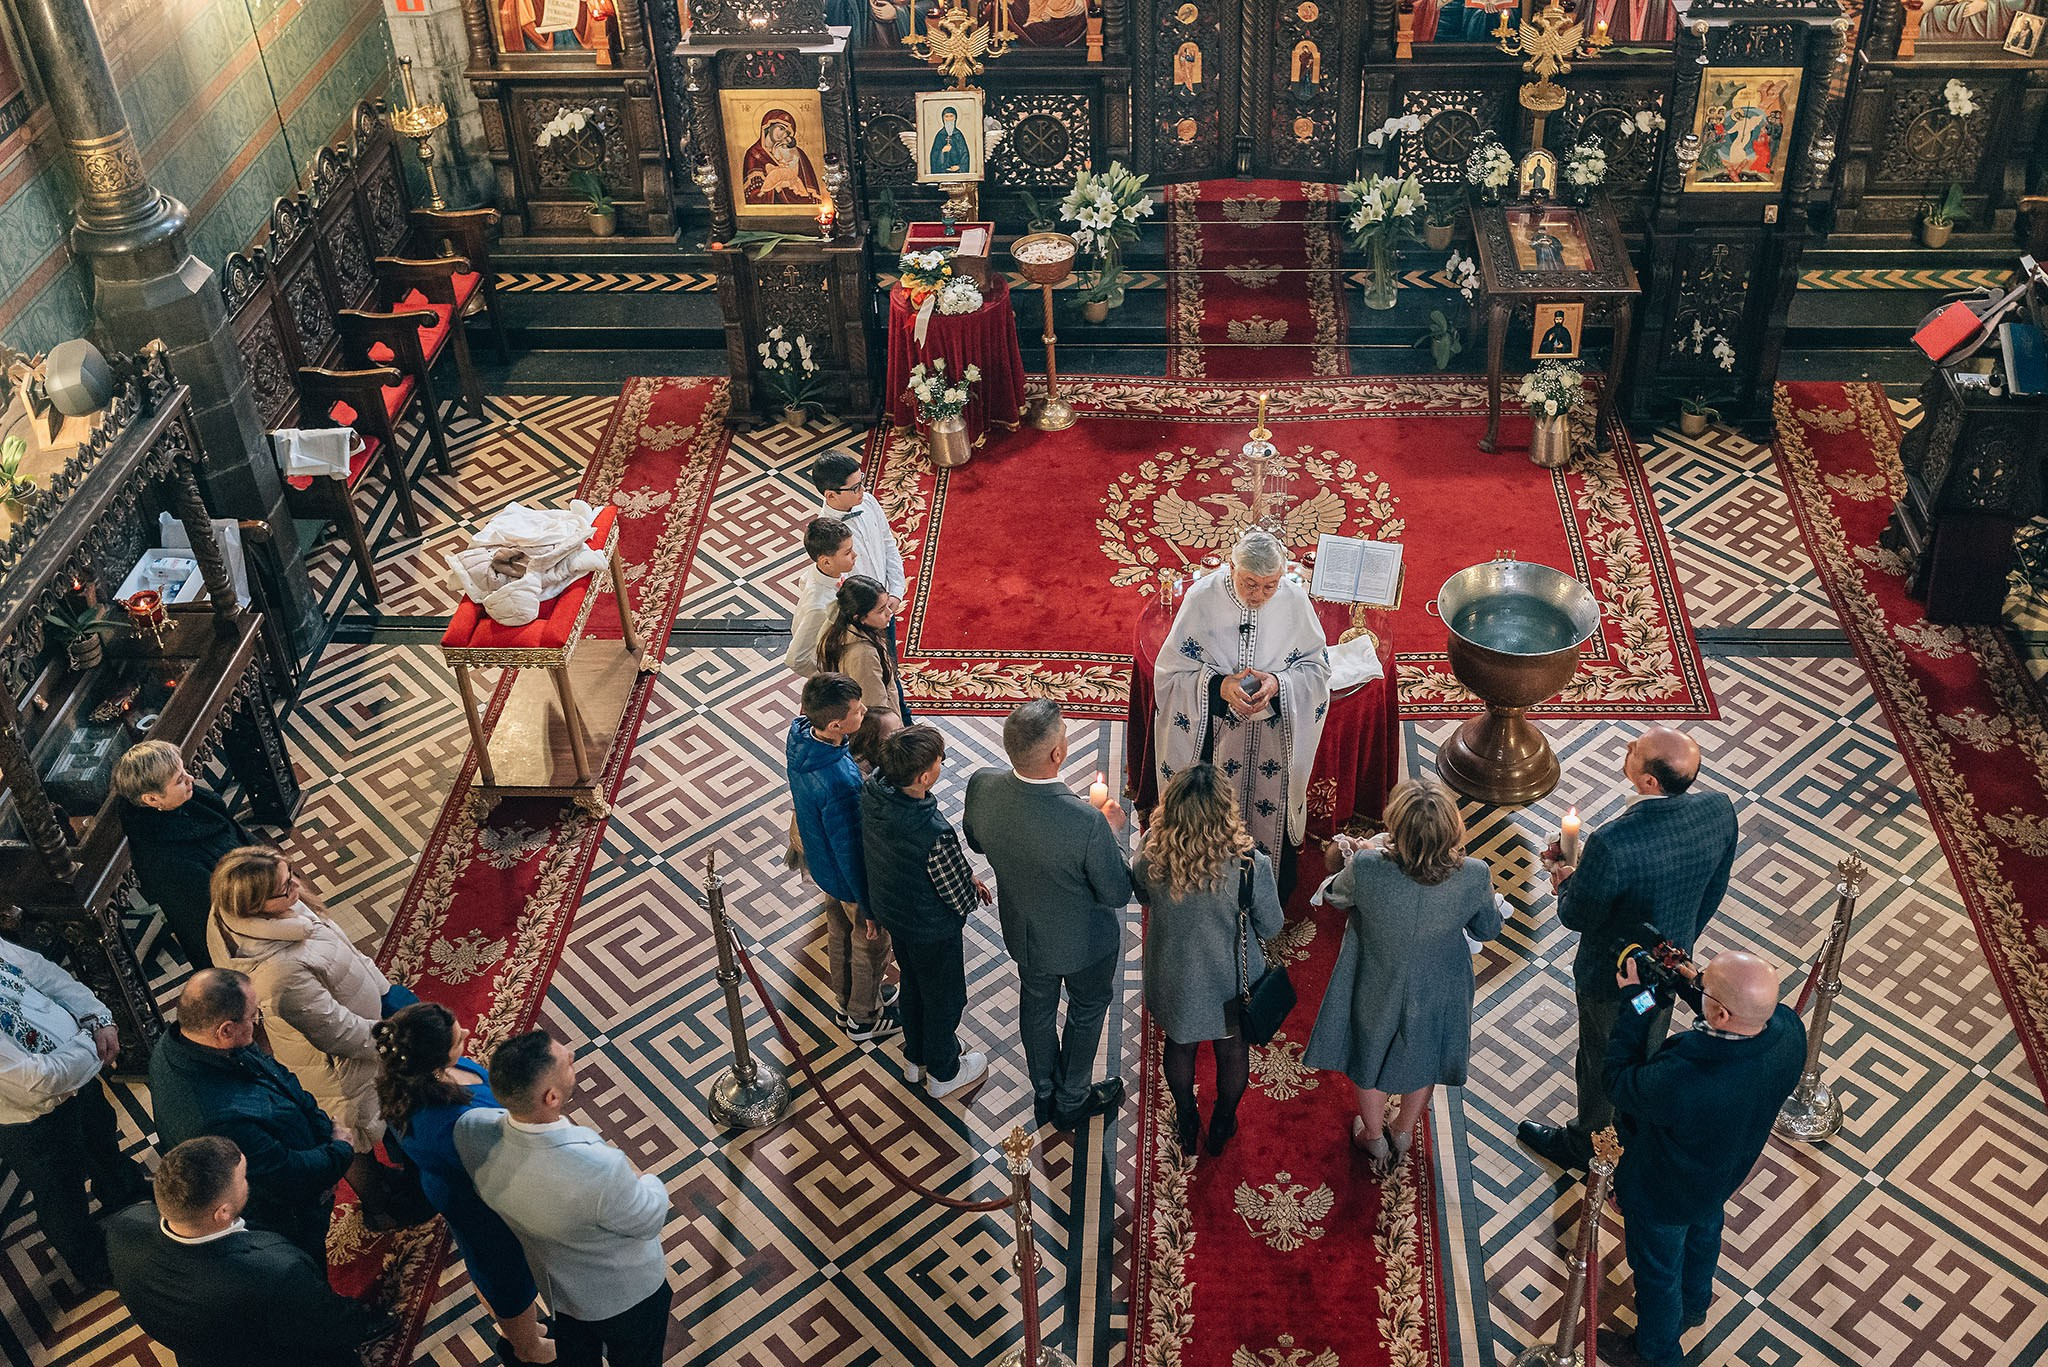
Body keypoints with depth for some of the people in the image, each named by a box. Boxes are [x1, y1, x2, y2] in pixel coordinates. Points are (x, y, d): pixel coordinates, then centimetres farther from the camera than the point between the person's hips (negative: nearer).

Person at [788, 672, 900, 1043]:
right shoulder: (840, 782, -43)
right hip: (849, 877, -8)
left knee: (839, 933, 30)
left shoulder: (799, 736, -18)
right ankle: (864, 1018, 44)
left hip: (821, 863, 8)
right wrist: (870, 906, -16)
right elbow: (851, 850, -30)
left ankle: (847, 1003, 54)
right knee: (870, 944, 20)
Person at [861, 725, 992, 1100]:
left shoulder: (873, 789, -21)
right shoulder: (935, 835, -43)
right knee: (944, 998, 22)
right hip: (932, 928, -6)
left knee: (913, 984, 32)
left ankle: (916, 1057, 56)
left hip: (890, 910, 7)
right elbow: (961, 898, -28)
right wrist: (973, 885, -4)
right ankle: (944, 1073, 48)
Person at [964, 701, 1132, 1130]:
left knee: (1037, 1004, 30)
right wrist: (1110, 829, -10)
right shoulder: (1087, 824, -42)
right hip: (1081, 939, -4)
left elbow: (976, 841, -4)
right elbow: (1118, 893, -23)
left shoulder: (982, 788, -27)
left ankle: (1044, 1095, 54)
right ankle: (1072, 1099, 50)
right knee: (1087, 1009, 27)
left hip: (1023, 931, 4)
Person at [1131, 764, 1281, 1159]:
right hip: (1231, 982, -1)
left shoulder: (1151, 860, -28)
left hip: (1174, 979, 1)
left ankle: (1187, 1126, 52)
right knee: (1233, 1051, 28)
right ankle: (1222, 1128, 51)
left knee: (1180, 1046, 29)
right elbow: (1270, 927, -15)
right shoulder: (1251, 866, -33)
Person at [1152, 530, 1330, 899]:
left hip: (1275, 740, 1)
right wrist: (1218, 686, -28)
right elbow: (1172, 671, -11)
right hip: (1213, 738, -1)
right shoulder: (1202, 598, -18)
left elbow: (1316, 666, -3)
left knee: (1271, 813, 17)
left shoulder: (1295, 599, -14)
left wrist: (1279, 684, -23)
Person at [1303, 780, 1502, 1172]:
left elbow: (1336, 897, -11)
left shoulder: (1367, 870, -36)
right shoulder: (1473, 876, -32)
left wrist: (1352, 857, 8)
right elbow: (1487, 929, -9)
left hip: (1378, 992, -1)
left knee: (1370, 1060, 29)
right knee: (1423, 1061, 31)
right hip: (1436, 992, 1)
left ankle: (1375, 1140, 53)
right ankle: (1403, 1134, 56)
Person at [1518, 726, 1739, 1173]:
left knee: (1603, 1063, 23)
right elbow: (1712, 894, -5)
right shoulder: (1719, 811, -23)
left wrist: (1566, 880, -2)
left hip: (1612, 978, -5)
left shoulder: (1611, 844, -42)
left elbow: (1578, 918, -24)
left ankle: (1584, 1144, 50)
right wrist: (1681, 939, 14)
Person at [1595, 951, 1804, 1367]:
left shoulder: (1676, 1082, -50)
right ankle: (1694, 1305, 68)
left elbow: (1617, 1081, -28)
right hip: (1727, 1174, 6)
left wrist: (1636, 1004, -25)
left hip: (1663, 1195, -6)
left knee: (1657, 1269, 25)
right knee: (1704, 1233, 37)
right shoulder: (1790, 1030, -33)